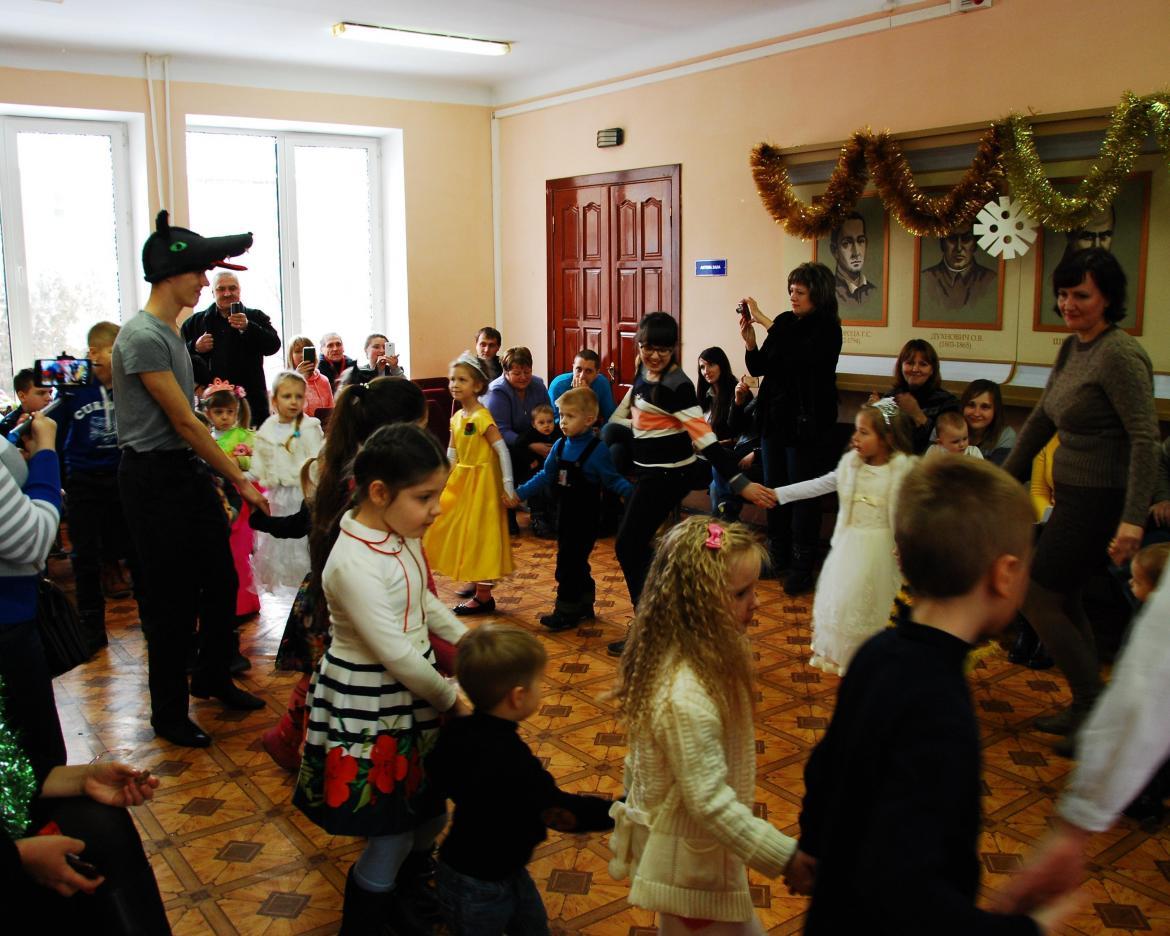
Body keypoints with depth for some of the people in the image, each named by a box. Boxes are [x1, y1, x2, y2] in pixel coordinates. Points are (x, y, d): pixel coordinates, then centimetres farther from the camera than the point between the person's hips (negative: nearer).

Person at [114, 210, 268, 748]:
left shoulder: (171, 331, 11)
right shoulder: (143, 337, -18)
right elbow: (185, 422, -17)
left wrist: (221, 476, 14)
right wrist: (240, 480, -12)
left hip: (188, 471, 9)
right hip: (154, 479, -9)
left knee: (220, 580, 15)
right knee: (170, 600, 0)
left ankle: (213, 677, 35)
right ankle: (168, 714, 16)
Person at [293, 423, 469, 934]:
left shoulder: (401, 535, -1)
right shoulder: (353, 564, -29)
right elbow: (395, 652, -26)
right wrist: (452, 698, -15)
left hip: (410, 690, 9)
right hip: (370, 709, -9)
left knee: (428, 813, 21)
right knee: (391, 834, 4)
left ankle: (405, 893, 45)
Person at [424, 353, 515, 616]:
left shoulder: (482, 417, -18)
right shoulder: (456, 418, 6)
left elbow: (502, 450, -21)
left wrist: (508, 485, -23)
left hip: (481, 482, -8)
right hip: (461, 481, 9)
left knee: (480, 533, -2)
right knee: (463, 532, 16)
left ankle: (484, 596, 6)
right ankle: (477, 584, 31)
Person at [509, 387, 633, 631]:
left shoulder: (597, 450, -16)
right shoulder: (560, 446, 2)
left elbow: (613, 480, -12)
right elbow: (546, 477, 11)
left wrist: (631, 491, -28)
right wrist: (519, 494, 10)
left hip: (586, 519, -7)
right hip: (566, 515, 7)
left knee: (569, 564, -3)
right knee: (576, 564, 17)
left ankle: (566, 611, 10)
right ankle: (584, 606, 33)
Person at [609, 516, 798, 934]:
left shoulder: (668, 658, -6)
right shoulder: (687, 698, -36)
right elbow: (711, 802, -31)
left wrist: (636, 807, 21)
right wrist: (786, 856, -26)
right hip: (690, 859, -9)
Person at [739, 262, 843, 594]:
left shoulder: (827, 329, -10)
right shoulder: (785, 321, 5)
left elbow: (799, 354, -30)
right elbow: (758, 368, 7)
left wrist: (763, 320, -26)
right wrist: (749, 337, -10)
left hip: (807, 425, -6)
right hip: (775, 419, 6)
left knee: (803, 495, 0)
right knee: (774, 489, 13)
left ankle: (803, 567, 10)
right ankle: (778, 557, 26)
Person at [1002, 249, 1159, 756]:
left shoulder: (1119, 355, -18)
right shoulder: (1073, 347, 9)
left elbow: (1145, 438, -23)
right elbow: (1042, 420, 17)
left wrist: (1133, 520, -29)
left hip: (1100, 500, -9)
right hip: (1075, 496, 9)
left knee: (1039, 600, -2)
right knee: (1065, 600, 17)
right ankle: (1085, 710, 31)